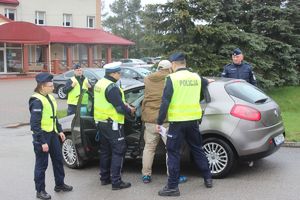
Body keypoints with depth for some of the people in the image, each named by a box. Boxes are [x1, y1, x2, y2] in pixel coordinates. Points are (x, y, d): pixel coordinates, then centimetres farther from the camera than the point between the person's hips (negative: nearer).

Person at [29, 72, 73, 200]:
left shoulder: (49, 97, 8)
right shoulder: (37, 101, -19)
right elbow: (35, 124, -21)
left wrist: (59, 131, 16)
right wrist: (42, 142, -22)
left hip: (53, 134, 9)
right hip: (42, 136, -8)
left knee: (58, 160, 17)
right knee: (42, 164, 3)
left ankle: (60, 184, 33)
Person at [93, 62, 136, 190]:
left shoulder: (100, 83, 10)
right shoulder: (112, 87, -21)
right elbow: (120, 107, -22)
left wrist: (124, 105, 9)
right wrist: (130, 111, -2)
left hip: (101, 121, 10)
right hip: (111, 123, -9)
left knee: (105, 150, 17)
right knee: (118, 151, -3)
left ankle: (104, 178, 25)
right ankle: (116, 182, -2)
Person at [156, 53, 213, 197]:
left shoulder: (172, 78, -10)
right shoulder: (196, 77, 7)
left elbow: (165, 102, -13)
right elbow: (204, 83, 33)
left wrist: (159, 122, -7)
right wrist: (208, 81, 57)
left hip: (177, 121, -5)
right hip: (193, 120, 5)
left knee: (173, 153, 3)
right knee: (197, 149, 20)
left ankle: (172, 186, 5)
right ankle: (208, 178, 29)